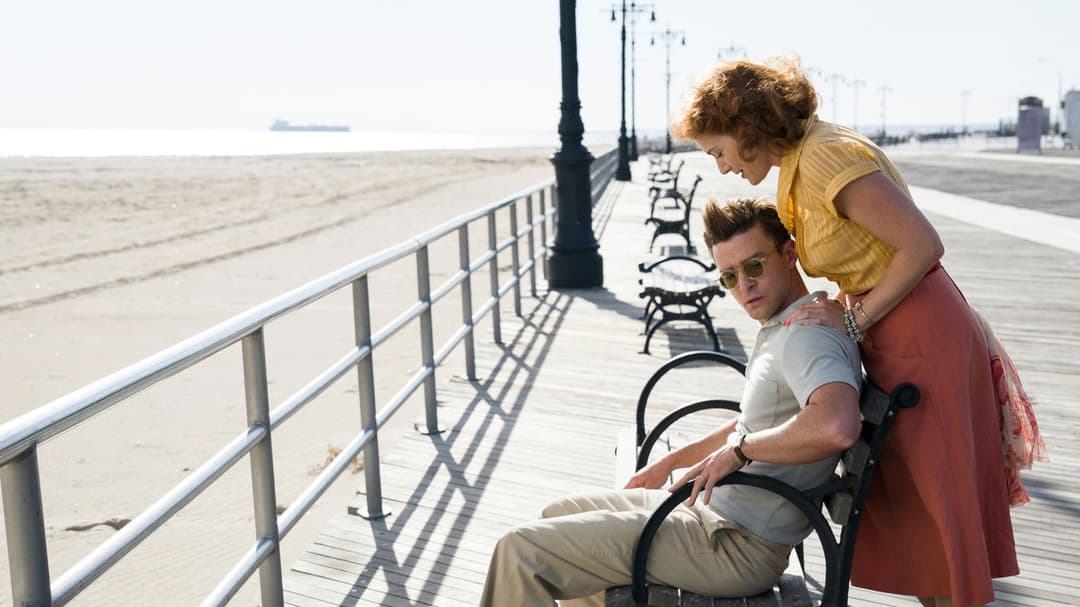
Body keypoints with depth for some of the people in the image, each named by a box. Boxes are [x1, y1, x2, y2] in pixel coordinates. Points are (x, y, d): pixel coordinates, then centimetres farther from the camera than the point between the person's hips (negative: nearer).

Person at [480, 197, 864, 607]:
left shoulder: (809, 335, -21)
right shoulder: (782, 330, 13)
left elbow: (837, 426, -43)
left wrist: (740, 449, -28)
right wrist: (670, 462, 28)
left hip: (739, 546, -11)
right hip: (715, 506, 11)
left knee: (522, 550, -13)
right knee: (561, 514, 24)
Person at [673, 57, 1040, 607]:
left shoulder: (828, 157, -22)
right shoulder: (797, 160, 8)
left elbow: (923, 246, -23)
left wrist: (854, 319, -16)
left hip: (924, 339, -10)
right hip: (893, 341, 10)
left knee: (936, 503, 2)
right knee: (903, 505, 17)